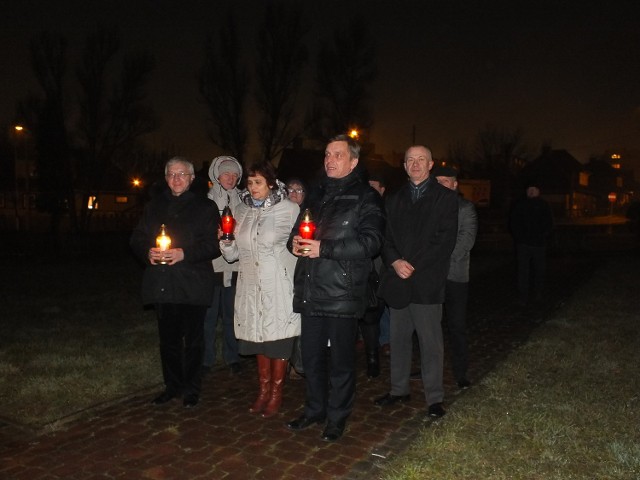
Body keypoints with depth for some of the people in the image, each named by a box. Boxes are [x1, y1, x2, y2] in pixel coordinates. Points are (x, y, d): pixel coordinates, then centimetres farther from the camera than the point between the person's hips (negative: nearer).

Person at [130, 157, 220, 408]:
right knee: (168, 338, 13)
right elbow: (137, 238, 13)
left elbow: (214, 245, -7)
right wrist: (148, 252, -8)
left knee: (192, 339, 5)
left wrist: (184, 253, -19)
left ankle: (191, 389, 20)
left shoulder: (205, 206, 1)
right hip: (161, 283, 4)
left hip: (192, 285, -4)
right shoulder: (155, 205, 14)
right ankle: (172, 385, 28)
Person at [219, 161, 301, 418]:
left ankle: (276, 393, 19)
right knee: (259, 337, 12)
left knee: (279, 338, 2)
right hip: (252, 285, 4)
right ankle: (264, 389, 29)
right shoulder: (241, 211, 9)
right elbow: (233, 254, 11)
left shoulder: (289, 209, -5)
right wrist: (225, 241, -9)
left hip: (279, 286, -4)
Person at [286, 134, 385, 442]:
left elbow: (370, 242, -17)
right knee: (311, 356, 15)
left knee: (341, 359, 7)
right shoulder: (316, 196, 18)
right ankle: (315, 409, 34)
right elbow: (299, 230, 25)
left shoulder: (365, 198, -5)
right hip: (311, 291, 6)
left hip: (343, 294, -6)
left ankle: (337, 417, 25)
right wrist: (295, 242, 1)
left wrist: (324, 248, -20)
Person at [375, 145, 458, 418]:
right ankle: (399, 390, 26)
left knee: (430, 342, 0)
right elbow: (385, 237, 9)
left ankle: (434, 398, 13)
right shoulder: (394, 199, 15)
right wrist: (395, 261, -10)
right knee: (399, 339, 12)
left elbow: (445, 241, -7)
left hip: (427, 281, -4)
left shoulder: (445, 197, 2)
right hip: (398, 281, 4)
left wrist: (414, 265, -13)